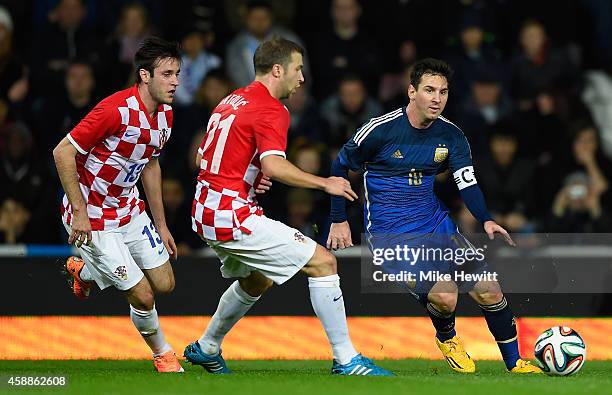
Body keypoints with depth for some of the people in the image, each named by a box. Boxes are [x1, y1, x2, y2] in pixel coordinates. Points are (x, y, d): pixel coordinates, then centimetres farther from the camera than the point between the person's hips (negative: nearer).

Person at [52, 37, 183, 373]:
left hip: (129, 209, 8)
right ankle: (163, 354, 23)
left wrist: (160, 224, 17)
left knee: (164, 283, 11)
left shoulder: (165, 114, 0)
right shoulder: (116, 109, -27)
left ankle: (84, 270, 35)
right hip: (92, 219, -8)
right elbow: (63, 152, -24)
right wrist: (80, 212, -24)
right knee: (143, 297, -7)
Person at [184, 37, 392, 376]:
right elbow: (274, 165, -27)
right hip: (235, 215, -10)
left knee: (257, 280, 32)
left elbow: (202, 158, 22)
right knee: (323, 262, -8)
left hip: (205, 213, 10)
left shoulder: (232, 101, 16)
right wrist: (325, 183, -18)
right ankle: (345, 360, -9)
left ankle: (205, 349, 42)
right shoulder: (272, 110, -12)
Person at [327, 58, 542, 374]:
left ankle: (514, 363, 14)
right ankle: (446, 337, 12)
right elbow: (339, 167, 0)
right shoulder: (381, 129, -13)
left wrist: (486, 220, -23)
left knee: (489, 291, -6)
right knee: (445, 296, -23)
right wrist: (339, 220, 0)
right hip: (389, 232, -5)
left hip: (435, 223, 5)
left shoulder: (451, 135, -1)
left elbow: (467, 182, -4)